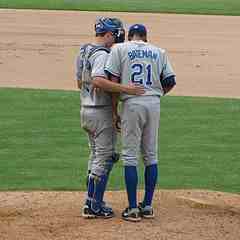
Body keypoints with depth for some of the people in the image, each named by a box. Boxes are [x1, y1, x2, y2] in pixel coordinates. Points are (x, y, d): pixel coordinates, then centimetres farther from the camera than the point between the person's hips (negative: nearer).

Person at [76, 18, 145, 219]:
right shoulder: (102, 55, -19)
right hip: (102, 113, -9)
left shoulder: (83, 53, 11)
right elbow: (98, 81, -35)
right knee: (105, 157, -3)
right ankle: (95, 206, -3)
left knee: (96, 155, 18)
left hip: (85, 110, 9)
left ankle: (91, 202, 19)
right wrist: (125, 89, -36)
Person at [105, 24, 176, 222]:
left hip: (132, 103, -3)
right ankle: (147, 206, 14)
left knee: (130, 156, 1)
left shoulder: (120, 49, 4)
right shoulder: (159, 52, 13)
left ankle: (133, 209, -2)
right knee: (151, 156, 12)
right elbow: (170, 81, 7)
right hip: (154, 104, 3)